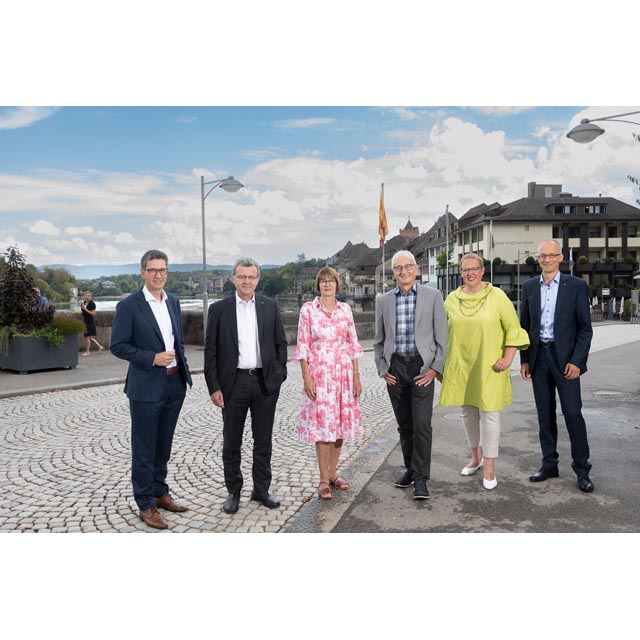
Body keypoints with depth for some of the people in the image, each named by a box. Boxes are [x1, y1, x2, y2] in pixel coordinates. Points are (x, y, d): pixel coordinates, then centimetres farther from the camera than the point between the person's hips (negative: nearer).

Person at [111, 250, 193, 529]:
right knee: (144, 449, 6)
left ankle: (160, 493, 34)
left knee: (163, 446, 18)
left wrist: (182, 368, 12)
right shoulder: (129, 305, -10)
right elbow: (118, 346, -11)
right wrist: (153, 358, -19)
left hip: (174, 384, 6)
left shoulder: (174, 301, 8)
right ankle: (145, 505, 19)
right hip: (146, 387, -5)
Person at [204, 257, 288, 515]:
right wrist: (213, 387, -6)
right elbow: (211, 351, -1)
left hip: (265, 382, 1)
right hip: (233, 383, -1)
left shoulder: (270, 306, 4)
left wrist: (279, 375, 0)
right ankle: (233, 492, 25)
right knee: (231, 442, 9)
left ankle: (261, 489, 26)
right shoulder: (219, 309, -1)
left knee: (263, 440, 11)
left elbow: (281, 343, 7)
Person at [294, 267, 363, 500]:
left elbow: (353, 344, 8)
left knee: (340, 422, 9)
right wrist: (307, 378, -11)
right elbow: (303, 346, -4)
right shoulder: (308, 309, -2)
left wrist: (356, 376, 4)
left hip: (343, 374, 4)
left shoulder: (345, 309, 7)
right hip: (319, 374, -4)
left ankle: (333, 472, 24)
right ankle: (324, 479, 9)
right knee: (322, 424, -1)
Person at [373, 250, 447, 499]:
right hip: (395, 369, 3)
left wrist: (435, 368, -7)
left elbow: (441, 336, -1)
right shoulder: (383, 300, 8)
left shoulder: (432, 296, 0)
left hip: (422, 368, -3)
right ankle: (410, 468, 27)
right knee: (404, 425, 12)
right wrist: (383, 369, 4)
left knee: (422, 425, -6)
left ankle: (421, 478, 5)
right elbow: (379, 340, 13)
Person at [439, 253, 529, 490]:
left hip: (489, 367, -4)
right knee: (468, 412, 14)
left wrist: (507, 359, -10)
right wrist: (442, 363, 10)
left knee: (489, 414, -3)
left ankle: (489, 467, 8)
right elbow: (444, 333, 12)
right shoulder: (452, 299, 4)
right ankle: (476, 457, 33)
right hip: (460, 366, 4)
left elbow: (513, 329, -2)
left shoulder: (497, 296, -5)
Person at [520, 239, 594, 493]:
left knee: (572, 413, -3)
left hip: (565, 358, -3)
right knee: (545, 414, 10)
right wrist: (524, 360, 5)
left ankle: (582, 469, 11)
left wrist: (577, 361, -11)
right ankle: (549, 464, 21)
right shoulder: (529, 287, 7)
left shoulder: (576, 286, -2)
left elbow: (585, 327, -3)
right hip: (538, 357, 3)